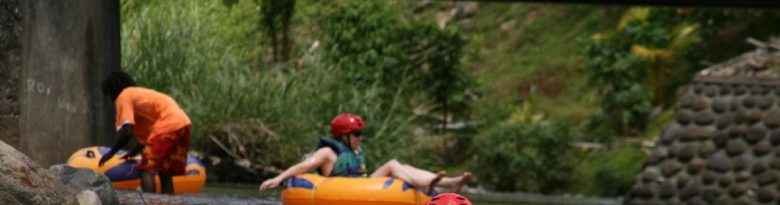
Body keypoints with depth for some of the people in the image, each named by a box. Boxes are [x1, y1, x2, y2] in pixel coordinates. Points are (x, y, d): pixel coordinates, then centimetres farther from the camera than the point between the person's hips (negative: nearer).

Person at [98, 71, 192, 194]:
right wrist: (134, 151, 35)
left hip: (168, 124, -9)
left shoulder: (123, 97, 4)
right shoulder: (139, 94, 31)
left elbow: (126, 132, -7)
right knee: (165, 173, 11)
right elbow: (148, 130, 31)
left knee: (147, 169, -7)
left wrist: (111, 153, 5)